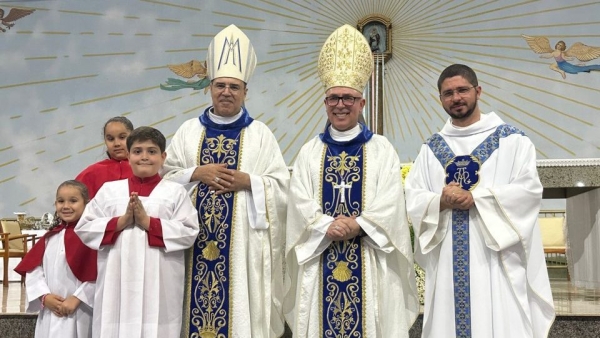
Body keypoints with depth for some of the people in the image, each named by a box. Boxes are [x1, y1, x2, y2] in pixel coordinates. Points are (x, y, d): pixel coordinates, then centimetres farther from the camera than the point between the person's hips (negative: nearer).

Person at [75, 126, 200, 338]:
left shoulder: (175, 192, 6)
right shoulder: (109, 190, 12)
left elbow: (189, 233, -4)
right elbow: (83, 228, 6)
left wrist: (148, 222, -11)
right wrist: (122, 221, -7)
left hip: (159, 285, -2)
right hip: (117, 283, 2)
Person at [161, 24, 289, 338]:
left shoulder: (260, 134, 3)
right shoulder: (189, 131, 9)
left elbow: (281, 185, 0)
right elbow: (166, 176, 6)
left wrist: (247, 181, -14)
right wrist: (196, 174, -10)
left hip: (244, 239, -1)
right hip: (195, 238, 2)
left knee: (242, 306, 1)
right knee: (197, 308, 4)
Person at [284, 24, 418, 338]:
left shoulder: (381, 149, 6)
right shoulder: (310, 151, 10)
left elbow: (390, 203, -4)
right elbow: (300, 203, -1)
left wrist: (356, 226, -18)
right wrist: (329, 227, -17)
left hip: (369, 258, -1)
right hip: (320, 257, 1)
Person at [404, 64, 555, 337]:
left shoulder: (511, 139, 3)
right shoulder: (431, 148, 12)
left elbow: (529, 190, -8)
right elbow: (413, 197, 4)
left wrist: (475, 198, -16)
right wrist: (441, 202, -17)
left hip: (496, 257, -3)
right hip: (447, 261, 3)